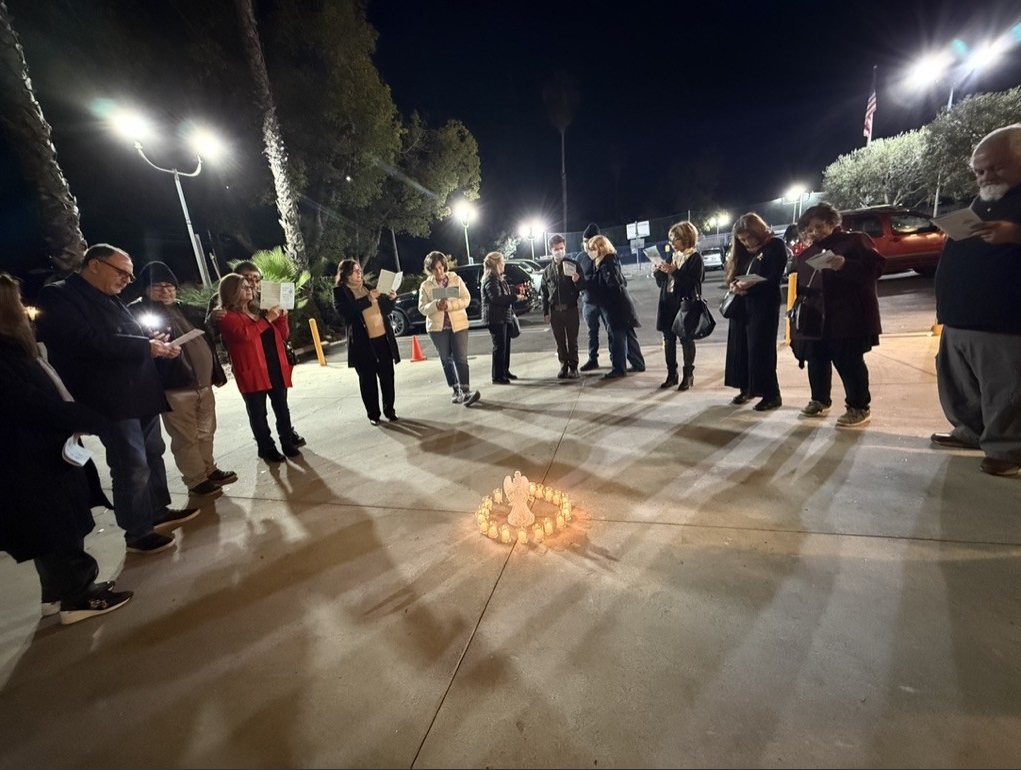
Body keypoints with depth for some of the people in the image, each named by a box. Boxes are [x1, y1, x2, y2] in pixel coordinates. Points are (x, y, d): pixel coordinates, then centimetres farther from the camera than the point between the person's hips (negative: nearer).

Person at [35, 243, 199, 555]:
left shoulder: (110, 299, 18)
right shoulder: (57, 296, -8)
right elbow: (88, 342, -22)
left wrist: (158, 346, 2)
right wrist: (146, 346, -17)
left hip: (141, 394, 9)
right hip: (113, 401, -9)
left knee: (153, 455, 15)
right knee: (132, 467, -4)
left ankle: (159, 510, 29)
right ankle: (137, 533, 9)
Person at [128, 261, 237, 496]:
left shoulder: (186, 310, 17)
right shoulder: (138, 312, -3)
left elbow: (205, 337, 28)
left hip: (204, 383, 7)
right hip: (175, 388, -7)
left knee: (206, 432, 16)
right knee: (186, 437, 1)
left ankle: (209, 470, 30)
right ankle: (196, 481, 12)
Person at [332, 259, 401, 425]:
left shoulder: (369, 287, 14)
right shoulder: (339, 292, 0)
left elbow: (385, 310, 17)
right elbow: (346, 312, -19)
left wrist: (391, 298, -2)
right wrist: (367, 299, -22)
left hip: (383, 338, 4)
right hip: (362, 343, -4)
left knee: (387, 376, 8)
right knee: (368, 380, 5)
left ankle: (389, 410, 21)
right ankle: (373, 414, 17)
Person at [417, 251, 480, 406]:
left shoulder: (456, 279, 3)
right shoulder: (425, 286, 4)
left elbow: (466, 299, -4)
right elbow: (422, 308, -1)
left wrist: (449, 305, -19)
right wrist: (436, 305, -21)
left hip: (458, 324, -1)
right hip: (437, 327, 1)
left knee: (461, 359, -8)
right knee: (446, 360, 7)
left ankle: (465, 391, -9)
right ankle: (456, 391, 18)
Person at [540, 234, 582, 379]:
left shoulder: (573, 265, 1)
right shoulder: (547, 270, 9)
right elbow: (544, 293, 9)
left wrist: (577, 281, -23)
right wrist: (545, 312, 4)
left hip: (571, 309, -2)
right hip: (555, 311, 3)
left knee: (572, 340, 3)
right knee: (560, 342, 8)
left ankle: (573, 367, 12)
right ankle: (564, 366, 19)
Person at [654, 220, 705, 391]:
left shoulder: (695, 258, -5)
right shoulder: (670, 255, 12)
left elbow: (693, 283, -15)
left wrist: (674, 271, -21)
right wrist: (657, 273, -6)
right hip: (668, 303, 6)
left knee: (686, 340, 3)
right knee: (668, 340, 6)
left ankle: (688, 375, 13)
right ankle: (672, 374, 16)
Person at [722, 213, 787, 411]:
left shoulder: (776, 246, -3)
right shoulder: (743, 251, 15)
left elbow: (774, 281, -10)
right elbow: (733, 275, 14)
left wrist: (750, 286, -23)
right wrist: (734, 286, -8)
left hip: (763, 307, -6)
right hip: (741, 305, 6)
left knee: (760, 350, -5)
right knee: (740, 348, 6)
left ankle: (771, 395, 6)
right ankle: (746, 388, 19)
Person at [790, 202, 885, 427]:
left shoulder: (855, 240, 2)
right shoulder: (805, 255, 18)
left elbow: (876, 267, -8)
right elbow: (799, 285, 22)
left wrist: (845, 265, -24)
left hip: (849, 317, -6)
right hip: (815, 318, 6)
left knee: (849, 363, -3)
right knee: (816, 362, 11)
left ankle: (859, 407, 10)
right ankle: (820, 401, 27)